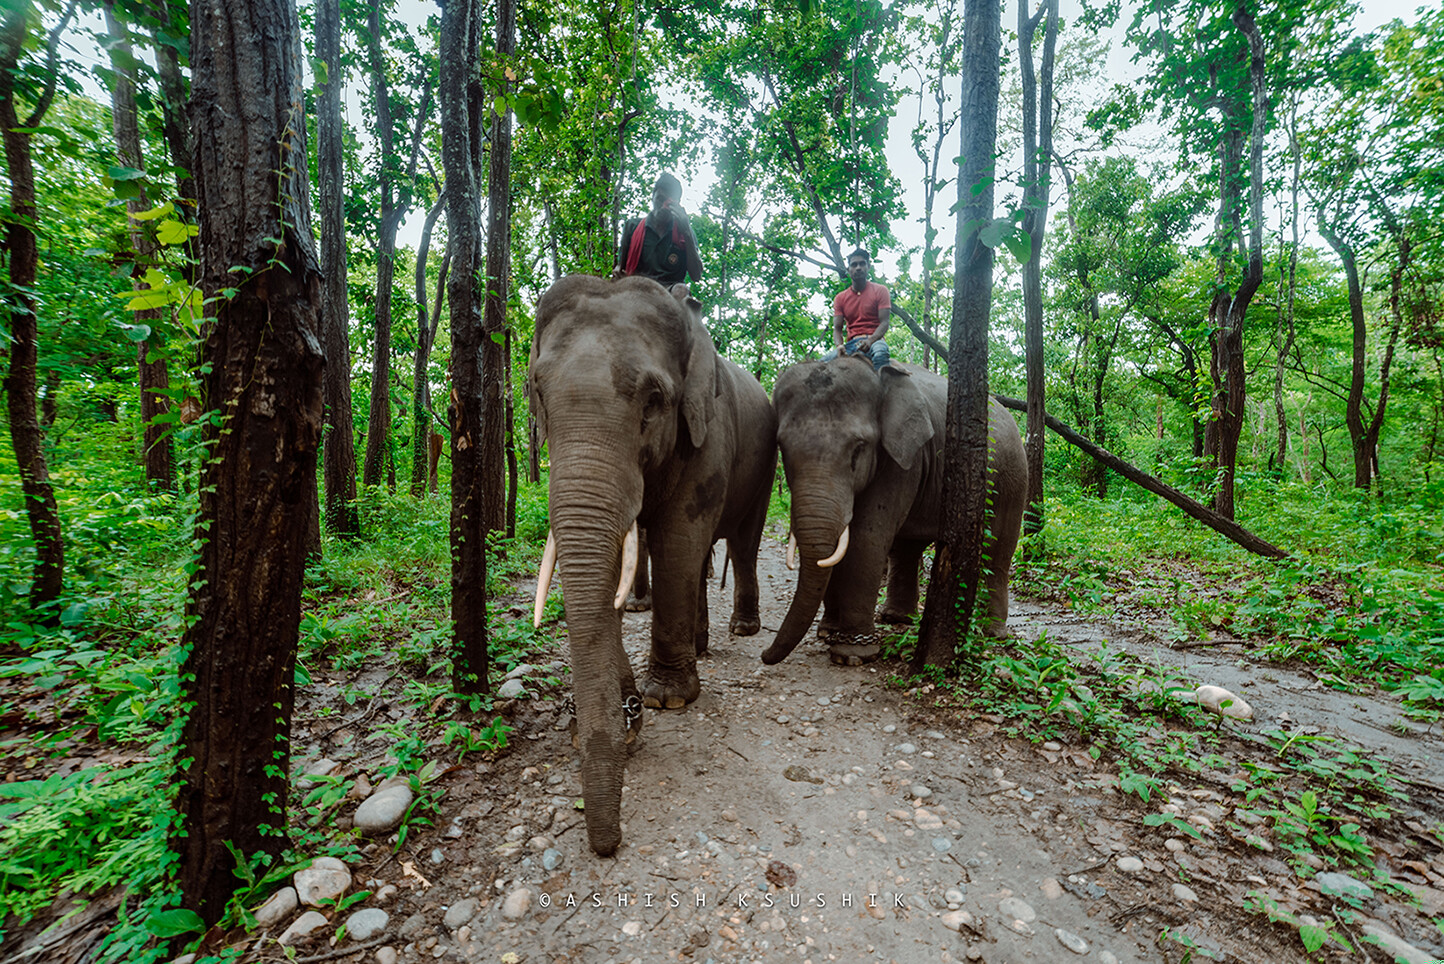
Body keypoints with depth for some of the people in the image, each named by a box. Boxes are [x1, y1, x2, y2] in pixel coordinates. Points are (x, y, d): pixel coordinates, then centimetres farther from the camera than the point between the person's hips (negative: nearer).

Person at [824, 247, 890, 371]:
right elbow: (837, 328, 8)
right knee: (823, 362, -26)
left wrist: (870, 341, -23)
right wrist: (839, 345, -17)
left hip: (874, 340, -2)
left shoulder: (880, 291, 8)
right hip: (851, 343, 3)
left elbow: (884, 323, -2)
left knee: (880, 354, -40)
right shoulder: (840, 298, 15)